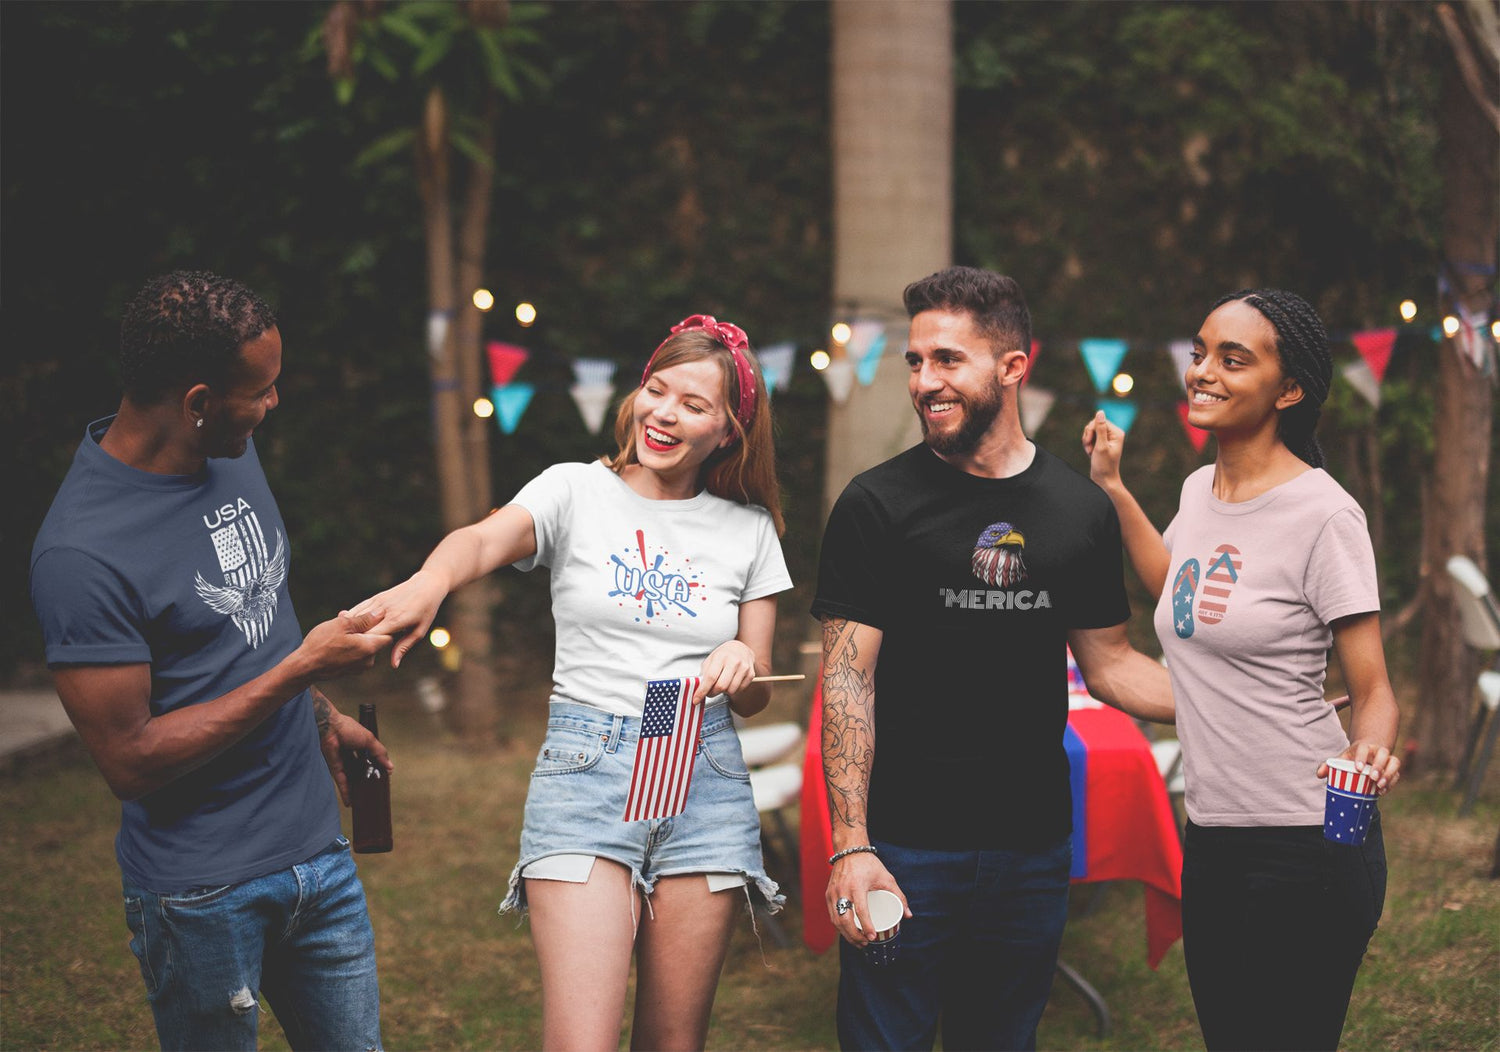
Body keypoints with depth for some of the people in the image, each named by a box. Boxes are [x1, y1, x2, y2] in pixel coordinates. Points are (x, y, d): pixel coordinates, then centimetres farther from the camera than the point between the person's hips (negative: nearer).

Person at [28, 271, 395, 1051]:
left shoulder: (233, 453, 2)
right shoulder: (80, 554, -23)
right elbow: (130, 761, -21)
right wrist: (302, 669, -21)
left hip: (316, 850, 7)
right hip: (204, 892, -7)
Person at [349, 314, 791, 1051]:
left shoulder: (748, 529, 9)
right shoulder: (575, 492, 2)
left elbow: (755, 699, 12)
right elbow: (484, 541, -21)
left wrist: (741, 669, -13)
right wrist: (427, 582, -44)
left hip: (706, 776, 3)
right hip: (584, 768, -2)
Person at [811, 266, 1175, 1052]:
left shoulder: (1081, 509, 5)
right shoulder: (878, 504, -5)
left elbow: (1108, 665, 12)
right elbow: (847, 677, -8)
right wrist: (850, 846, -16)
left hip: (1033, 848, 4)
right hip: (903, 845, -3)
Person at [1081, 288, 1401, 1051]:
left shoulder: (1322, 514, -14)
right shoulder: (1199, 490, 7)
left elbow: (1373, 692, -12)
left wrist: (1372, 753, -32)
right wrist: (1112, 487, 28)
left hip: (1304, 846, -7)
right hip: (1210, 837, 8)